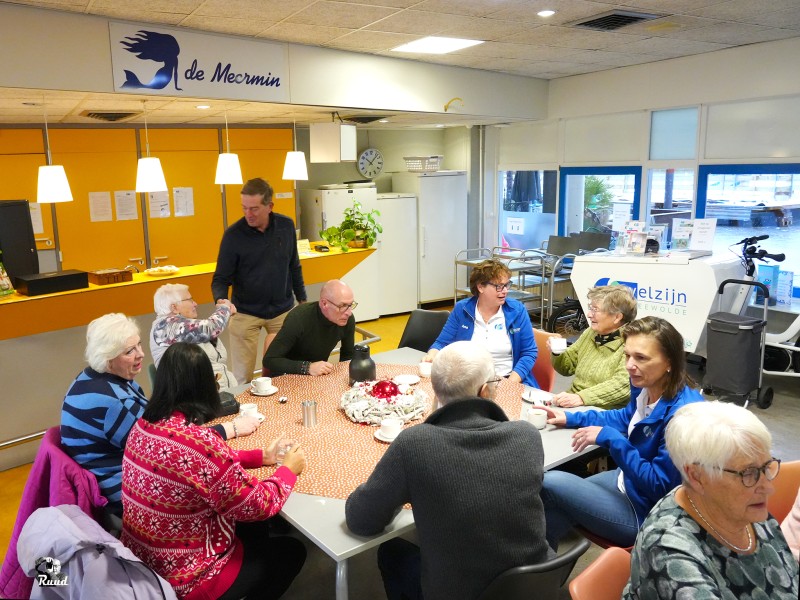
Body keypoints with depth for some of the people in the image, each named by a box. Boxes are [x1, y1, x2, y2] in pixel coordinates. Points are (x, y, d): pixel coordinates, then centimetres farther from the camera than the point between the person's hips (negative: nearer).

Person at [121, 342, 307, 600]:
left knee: (252, 528, 28)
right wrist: (288, 469, -5)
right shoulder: (198, 442, -33)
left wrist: (261, 456, 5)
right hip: (185, 578, -7)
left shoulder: (143, 425, -7)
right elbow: (259, 506, -21)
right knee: (292, 551, 16)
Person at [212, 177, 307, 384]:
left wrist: (303, 300, 12)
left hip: (282, 311, 3)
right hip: (245, 314, -2)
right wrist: (221, 301, -27)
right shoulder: (233, 234, -11)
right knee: (242, 377, 0)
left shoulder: (286, 226, -2)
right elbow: (221, 278, -7)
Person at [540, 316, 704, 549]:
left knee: (549, 483, -10)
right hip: (628, 480, 8)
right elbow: (625, 418, 18)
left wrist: (609, 438, -29)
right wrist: (571, 418, 12)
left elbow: (659, 485, -28)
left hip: (646, 514, -8)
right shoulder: (648, 390, -5)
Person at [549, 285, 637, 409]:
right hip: (572, 406, 7)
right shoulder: (590, 333, 11)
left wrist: (580, 398, -34)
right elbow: (568, 367, 21)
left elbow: (622, 384, -24)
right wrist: (557, 353, -1)